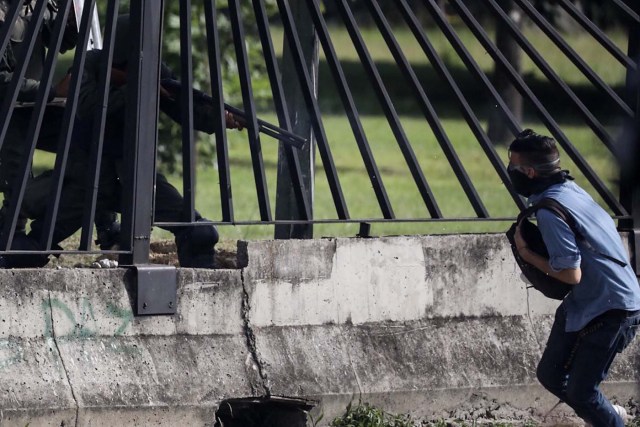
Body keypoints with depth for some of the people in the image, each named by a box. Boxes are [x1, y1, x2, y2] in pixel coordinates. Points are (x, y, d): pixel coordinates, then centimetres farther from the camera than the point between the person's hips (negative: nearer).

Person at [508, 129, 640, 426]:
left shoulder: (550, 212, -24)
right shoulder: (567, 188, 4)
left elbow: (571, 274, -24)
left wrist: (526, 253, -11)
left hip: (609, 311, -10)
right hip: (585, 302, 10)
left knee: (580, 392, -3)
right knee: (550, 375, 15)